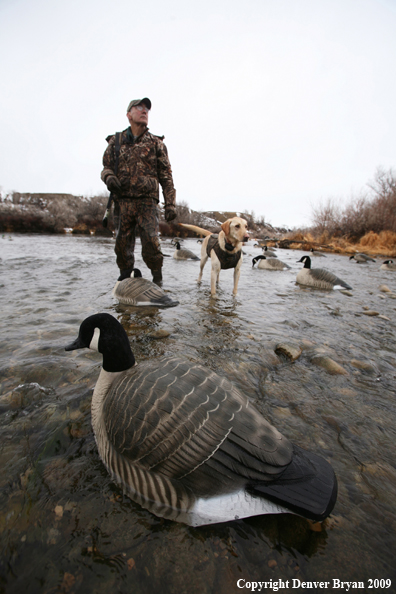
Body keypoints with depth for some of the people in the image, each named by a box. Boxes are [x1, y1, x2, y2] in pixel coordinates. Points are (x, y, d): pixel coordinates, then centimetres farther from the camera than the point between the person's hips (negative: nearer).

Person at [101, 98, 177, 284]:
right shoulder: (116, 141, 17)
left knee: (151, 243, -13)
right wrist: (109, 177, -7)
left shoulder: (156, 143, 13)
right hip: (122, 201, 2)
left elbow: (166, 176, 9)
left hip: (147, 201, -2)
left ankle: (157, 278, 3)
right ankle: (124, 278, 18)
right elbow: (106, 166, 19)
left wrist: (170, 204, -1)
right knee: (122, 244, 2)